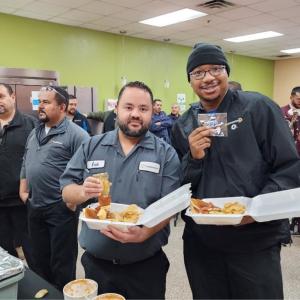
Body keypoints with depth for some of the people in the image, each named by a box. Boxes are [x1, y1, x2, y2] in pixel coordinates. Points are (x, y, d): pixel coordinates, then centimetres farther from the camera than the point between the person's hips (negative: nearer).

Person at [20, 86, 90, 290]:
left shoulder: (75, 134, -13)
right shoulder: (34, 133, 12)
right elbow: (25, 164, 21)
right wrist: (23, 190, 13)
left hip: (61, 209, -7)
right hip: (34, 207, 7)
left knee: (62, 264, 7)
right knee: (40, 260, 21)